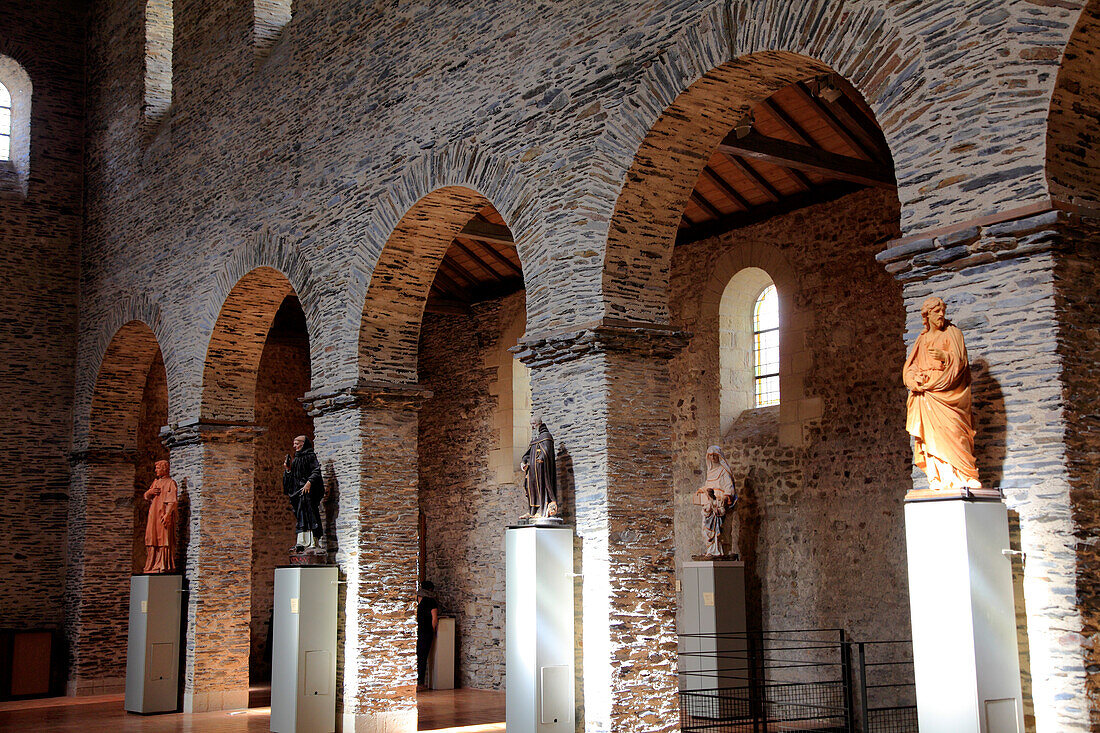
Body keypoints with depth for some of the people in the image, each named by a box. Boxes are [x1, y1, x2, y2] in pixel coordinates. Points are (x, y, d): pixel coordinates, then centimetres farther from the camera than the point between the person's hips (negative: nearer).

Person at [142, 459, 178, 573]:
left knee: (164, 537, -9)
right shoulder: (156, 481, 20)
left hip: (164, 514, -8)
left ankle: (165, 566, -9)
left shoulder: (170, 483, -4)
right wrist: (150, 492, -5)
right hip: (153, 515, 8)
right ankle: (153, 565, 11)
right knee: (153, 538, 7)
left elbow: (173, 501, -13)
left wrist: (167, 514, -23)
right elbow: (146, 496, 18)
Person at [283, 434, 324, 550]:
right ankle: (302, 543, 2)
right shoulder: (296, 459, 22)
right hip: (298, 491, 8)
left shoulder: (311, 456, -1)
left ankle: (313, 542, -18)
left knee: (309, 514, -14)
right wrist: (287, 469, 6)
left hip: (307, 490, -8)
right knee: (300, 517, 3)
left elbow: (316, 471, -13)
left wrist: (309, 482, -26)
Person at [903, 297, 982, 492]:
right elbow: (910, 366, 16)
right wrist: (916, 379, -5)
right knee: (930, 436, -8)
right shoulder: (922, 339, 21)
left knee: (949, 430, -18)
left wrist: (945, 357, -21)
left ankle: (961, 478, -18)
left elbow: (960, 359, -2)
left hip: (947, 392, -4)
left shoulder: (952, 333, 10)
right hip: (925, 392, 4)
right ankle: (939, 481, -12)